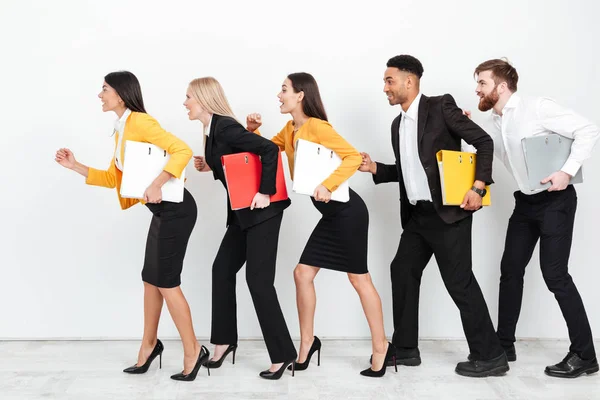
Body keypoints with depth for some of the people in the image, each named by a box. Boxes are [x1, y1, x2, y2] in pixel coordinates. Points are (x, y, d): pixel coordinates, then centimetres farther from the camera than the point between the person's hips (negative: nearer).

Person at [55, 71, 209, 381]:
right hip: (162, 211, 9)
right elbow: (113, 178, 17)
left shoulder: (140, 122, -15)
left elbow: (182, 150, -25)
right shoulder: (120, 131, 13)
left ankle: (193, 351, 6)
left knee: (165, 281, -5)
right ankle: (149, 344, 30)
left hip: (174, 209, -9)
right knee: (151, 278, 16)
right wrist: (75, 166, 11)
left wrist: (157, 184, -33)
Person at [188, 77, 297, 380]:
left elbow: (269, 149, -25)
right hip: (242, 213, 10)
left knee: (258, 279, -8)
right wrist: (210, 166, 5)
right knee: (222, 269, 12)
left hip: (262, 211, -10)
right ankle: (224, 341, 25)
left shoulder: (225, 127, -18)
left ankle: (283, 355, 1)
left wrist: (265, 193, -24)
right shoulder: (213, 130, 11)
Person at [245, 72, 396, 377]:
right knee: (303, 273, 8)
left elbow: (353, 157, -21)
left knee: (359, 278, 0)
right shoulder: (290, 130, 11)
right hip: (331, 213, 9)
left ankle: (382, 348, 14)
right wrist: (253, 131, 5)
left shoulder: (316, 126, -15)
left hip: (347, 211, -9)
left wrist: (327, 186, -30)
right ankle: (307, 342, 20)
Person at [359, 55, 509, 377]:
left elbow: (484, 142, -11)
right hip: (417, 215, 9)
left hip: (448, 212, -8)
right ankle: (405, 348, 23)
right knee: (402, 272, 11)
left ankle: (490, 356, 6)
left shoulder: (441, 107, -9)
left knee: (459, 281, -6)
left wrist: (478, 187, -19)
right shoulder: (398, 123, 14)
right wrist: (375, 168, 4)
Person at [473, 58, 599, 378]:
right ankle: (504, 345, 20)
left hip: (555, 200, -8)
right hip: (525, 201, 8)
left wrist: (567, 171, -23)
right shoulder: (491, 124, 6)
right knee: (511, 269, 8)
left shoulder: (537, 108, -15)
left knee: (555, 275, -9)